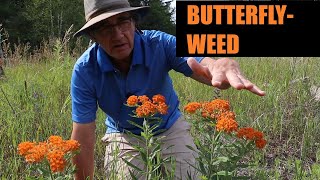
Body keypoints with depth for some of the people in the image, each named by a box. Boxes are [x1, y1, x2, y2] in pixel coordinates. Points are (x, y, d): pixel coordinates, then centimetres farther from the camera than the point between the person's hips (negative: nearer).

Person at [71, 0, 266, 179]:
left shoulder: (159, 44, -25)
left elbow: (207, 67, -40)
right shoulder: (85, 70, -24)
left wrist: (225, 66, -65)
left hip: (170, 129, 1)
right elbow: (83, 135, -21)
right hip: (123, 136, 0)